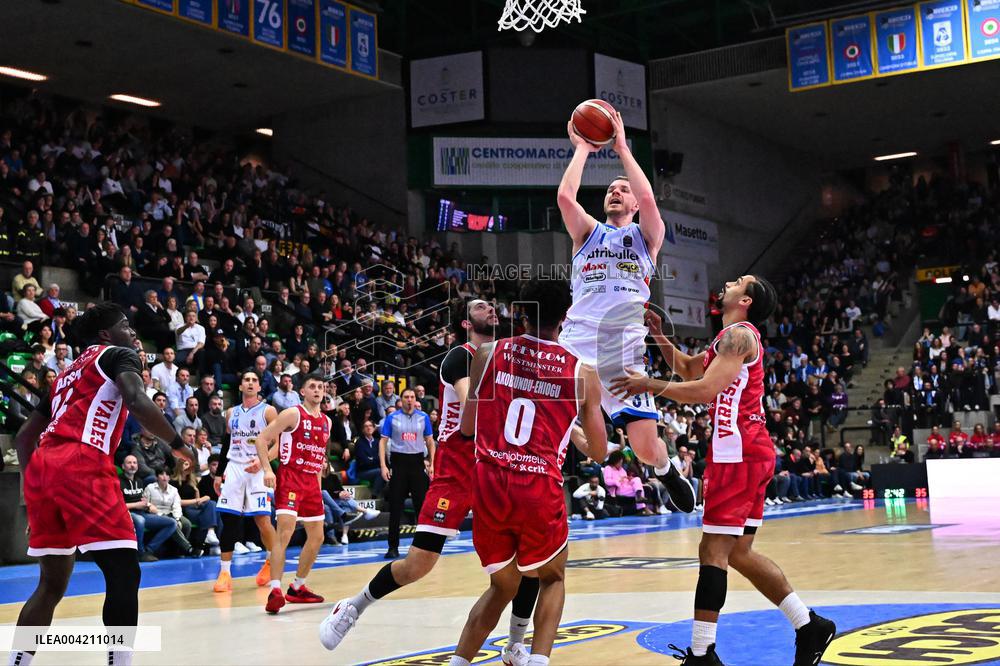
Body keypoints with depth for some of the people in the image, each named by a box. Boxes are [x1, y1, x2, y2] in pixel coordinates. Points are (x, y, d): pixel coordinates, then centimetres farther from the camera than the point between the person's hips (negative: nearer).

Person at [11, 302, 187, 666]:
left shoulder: (66, 374, 33)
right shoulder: (118, 355, 11)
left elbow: (23, 437, 33)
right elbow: (136, 400, -11)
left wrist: (34, 487, 35)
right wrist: (179, 443, -6)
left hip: (42, 467, 8)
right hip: (82, 467, -8)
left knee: (53, 583, 18)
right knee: (124, 574, -6)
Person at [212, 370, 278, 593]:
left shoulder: (268, 411, 0)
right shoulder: (231, 412, 14)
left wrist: (262, 461, -21)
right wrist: (219, 474, 15)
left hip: (257, 469, -4)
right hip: (233, 468, 4)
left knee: (262, 520, -9)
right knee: (228, 520, -2)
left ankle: (271, 561, 18)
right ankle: (225, 572, 2)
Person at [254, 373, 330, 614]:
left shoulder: (326, 421, 15)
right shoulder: (293, 414, -5)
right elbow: (262, 438, -8)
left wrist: (318, 485, 18)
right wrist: (267, 469, -19)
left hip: (311, 483, 8)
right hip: (290, 479, -8)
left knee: (316, 537, 11)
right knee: (285, 532, -19)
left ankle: (297, 588, 24)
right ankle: (275, 590, -21)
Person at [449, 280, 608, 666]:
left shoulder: (488, 354, 7)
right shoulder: (583, 373, 4)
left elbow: (467, 427, 15)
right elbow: (600, 453, 11)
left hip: (489, 482, 2)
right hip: (540, 489, -2)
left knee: (502, 586, 24)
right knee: (552, 579, 23)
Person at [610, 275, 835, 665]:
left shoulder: (738, 334, -8)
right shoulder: (730, 338, 23)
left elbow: (705, 390, -20)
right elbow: (688, 369, 34)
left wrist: (650, 385, -16)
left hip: (738, 452, -10)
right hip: (746, 452, 10)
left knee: (713, 550, -9)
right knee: (738, 553, 14)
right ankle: (809, 626, 18)